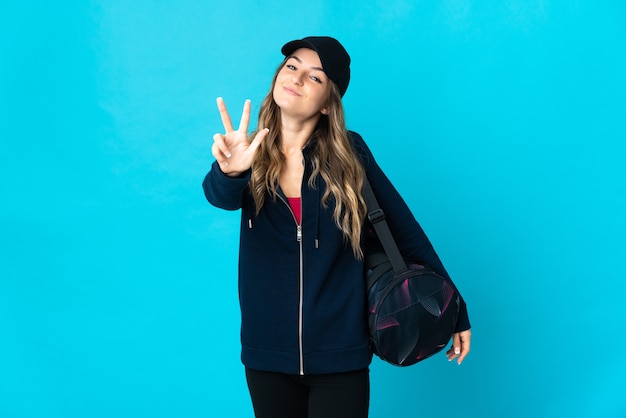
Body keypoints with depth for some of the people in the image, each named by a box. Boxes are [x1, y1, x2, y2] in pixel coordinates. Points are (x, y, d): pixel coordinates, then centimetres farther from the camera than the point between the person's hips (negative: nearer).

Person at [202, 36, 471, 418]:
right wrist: (229, 170, -46)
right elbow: (221, 197, -22)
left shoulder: (349, 153, -6)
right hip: (267, 355, 2)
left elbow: (404, 229, -2)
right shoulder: (253, 157, -2)